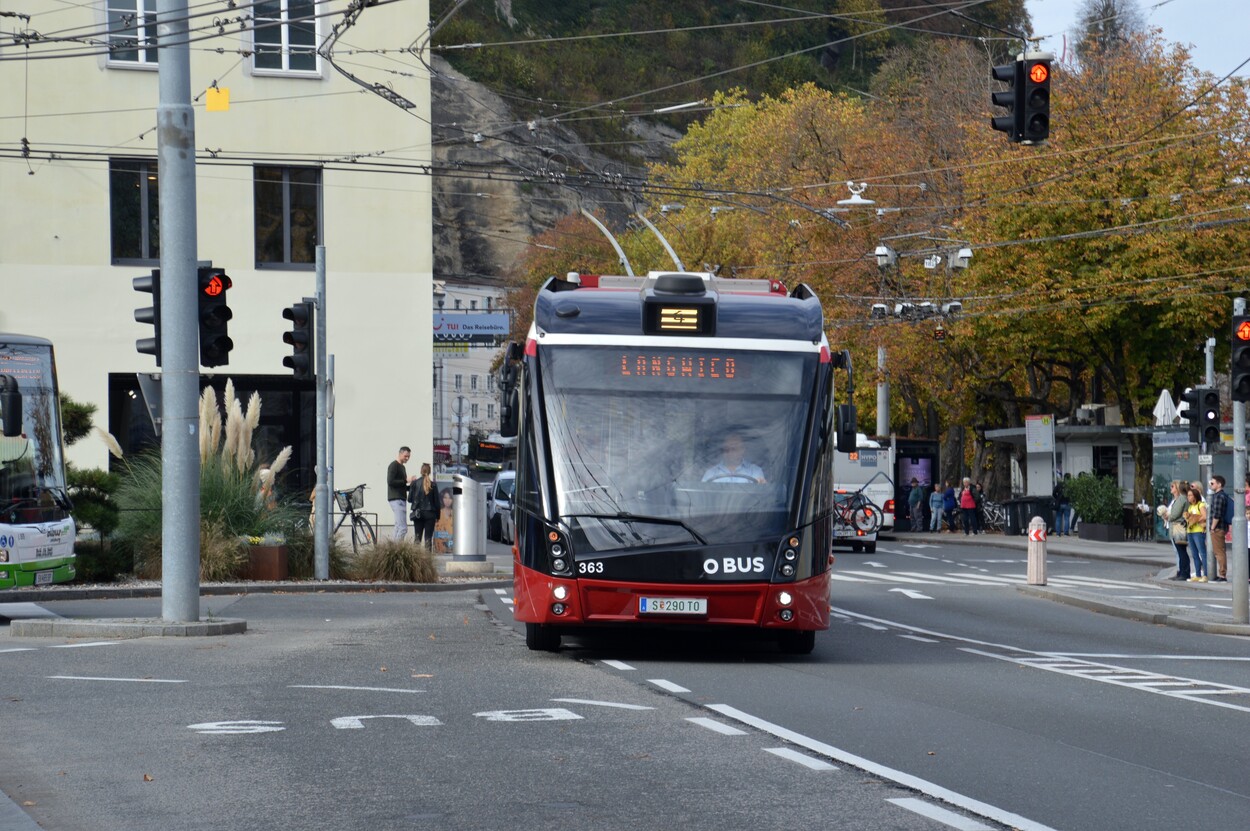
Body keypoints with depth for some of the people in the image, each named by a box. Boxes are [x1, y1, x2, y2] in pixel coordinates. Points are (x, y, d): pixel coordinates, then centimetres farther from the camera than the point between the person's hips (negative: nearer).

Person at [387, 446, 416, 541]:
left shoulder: (402, 467, 23)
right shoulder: (394, 465, -5)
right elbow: (390, 481, -17)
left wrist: (410, 485, 9)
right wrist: (406, 480, -17)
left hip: (401, 499, 10)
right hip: (396, 500, -10)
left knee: (399, 528, 8)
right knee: (403, 528, -16)